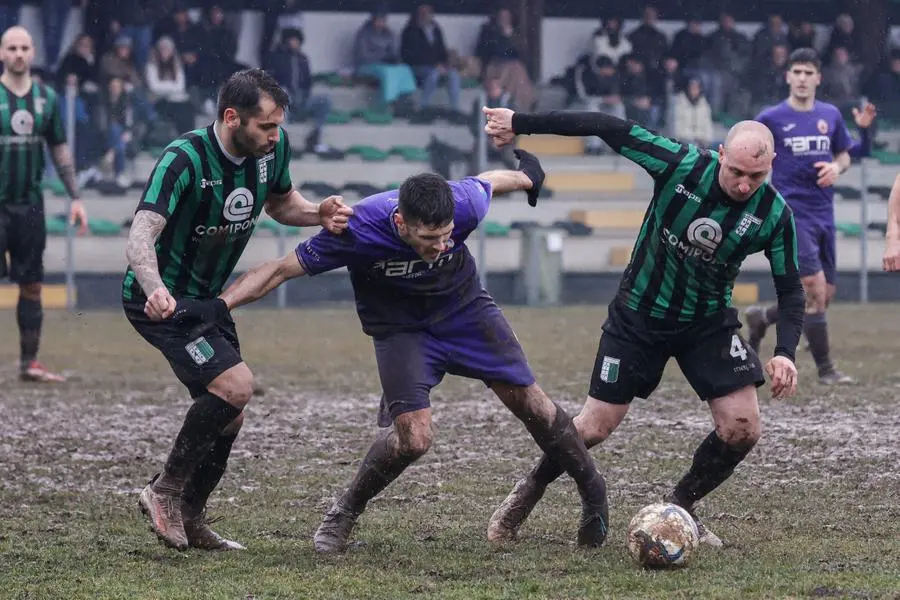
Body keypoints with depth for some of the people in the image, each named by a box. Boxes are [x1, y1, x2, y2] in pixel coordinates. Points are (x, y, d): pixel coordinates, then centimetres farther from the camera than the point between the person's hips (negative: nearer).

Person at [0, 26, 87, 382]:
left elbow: (60, 150, 15)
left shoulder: (46, 98, 8)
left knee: (32, 286, 7)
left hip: (30, 205, 4)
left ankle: (29, 363, 15)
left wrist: (75, 198, 11)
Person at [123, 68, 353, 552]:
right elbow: (141, 239, -37)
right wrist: (155, 289, -57)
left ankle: (187, 521, 25)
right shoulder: (185, 159, -27)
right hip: (161, 300, -8)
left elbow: (280, 203, 16)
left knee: (227, 414, 9)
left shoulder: (273, 149, -6)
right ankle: (164, 491, -9)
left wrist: (318, 214, -6)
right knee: (236, 384, -22)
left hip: (205, 297, 8)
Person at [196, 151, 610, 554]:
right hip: (400, 329, -3)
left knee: (530, 402, 0)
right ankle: (345, 513, 4)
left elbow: (487, 182, -4)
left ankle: (592, 491, 23)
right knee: (413, 436, -20)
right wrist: (219, 305, -37)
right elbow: (280, 270, -26)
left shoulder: (464, 204, -30)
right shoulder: (357, 232, -36)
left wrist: (525, 176, 19)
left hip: (464, 308, 3)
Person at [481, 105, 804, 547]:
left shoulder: (774, 214, -18)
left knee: (742, 428, -10)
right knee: (594, 428, -1)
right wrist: (519, 123, -18)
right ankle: (528, 493, 27)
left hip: (709, 322, 2)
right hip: (638, 315, -2)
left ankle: (679, 509, 14)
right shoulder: (681, 165, -25)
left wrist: (784, 353, -23)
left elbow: (790, 289, -7)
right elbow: (608, 129, -20)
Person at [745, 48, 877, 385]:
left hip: (824, 214, 6)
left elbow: (845, 156, 18)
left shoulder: (831, 115, 8)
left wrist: (837, 168, -4)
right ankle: (825, 369, -4)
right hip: (791, 213, -6)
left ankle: (760, 319, 30)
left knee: (824, 297, 8)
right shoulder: (771, 118, -4)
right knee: (816, 290, -14)